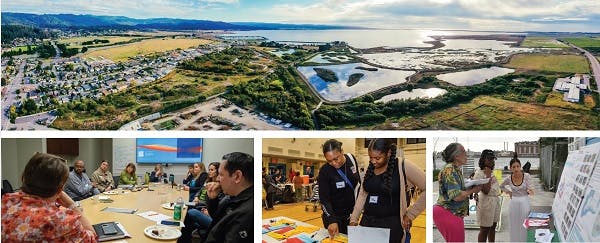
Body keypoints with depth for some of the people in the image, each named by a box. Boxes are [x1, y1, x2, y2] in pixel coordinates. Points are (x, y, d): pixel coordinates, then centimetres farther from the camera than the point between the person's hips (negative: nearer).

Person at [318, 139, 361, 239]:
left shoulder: (351, 159, -7)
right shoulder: (324, 171, -19)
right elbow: (324, 200, -18)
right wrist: (332, 221, -29)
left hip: (352, 212, 4)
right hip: (334, 215, -4)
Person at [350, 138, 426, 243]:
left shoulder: (402, 166, -11)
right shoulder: (370, 168, 6)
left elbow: (428, 189, -11)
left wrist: (410, 214, -8)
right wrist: (353, 219, 8)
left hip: (390, 225, -5)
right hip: (366, 222, 5)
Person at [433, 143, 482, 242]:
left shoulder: (456, 170, 14)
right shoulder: (450, 170, -17)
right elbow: (456, 196, -25)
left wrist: (471, 187, 10)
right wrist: (473, 190, -12)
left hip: (454, 214, 10)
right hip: (447, 214, -10)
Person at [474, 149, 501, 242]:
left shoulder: (491, 171, 12)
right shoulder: (479, 173, -14)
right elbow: (485, 190, -21)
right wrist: (488, 175, -19)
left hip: (496, 201, 9)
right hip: (486, 202, -9)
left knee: (493, 227, 16)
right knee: (484, 230, -2)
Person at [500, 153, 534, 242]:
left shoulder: (526, 176, -10)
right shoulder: (508, 179, -3)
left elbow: (529, 189, -11)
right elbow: (501, 186, 16)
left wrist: (530, 191, -33)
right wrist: (508, 192, 1)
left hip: (524, 203, -2)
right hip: (514, 204, 2)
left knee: (524, 226, 3)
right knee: (514, 226, 8)